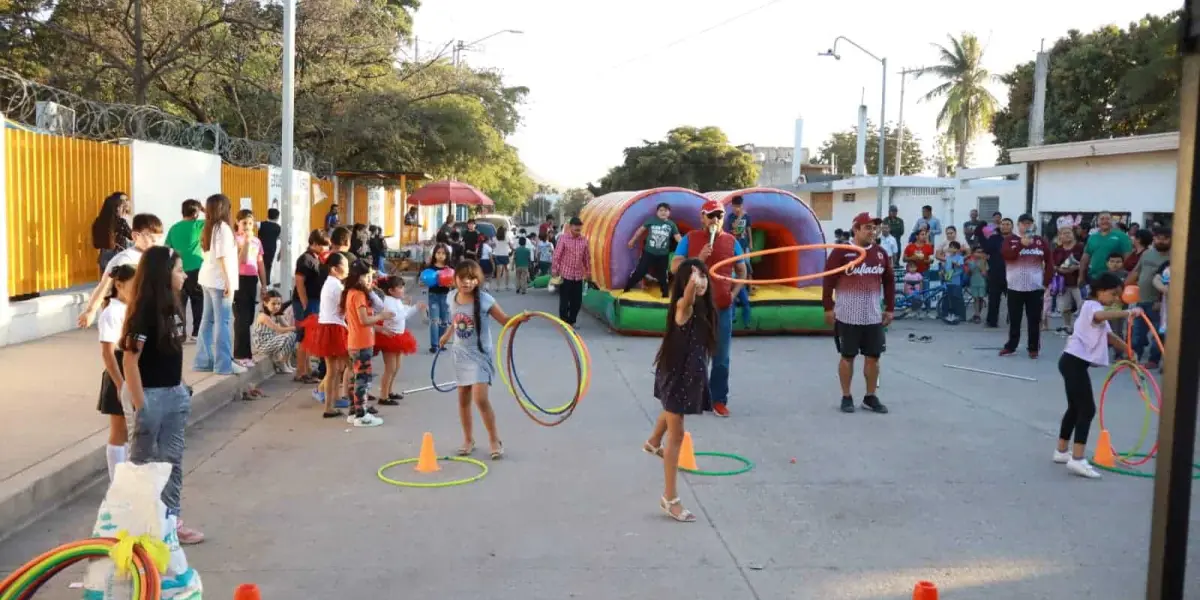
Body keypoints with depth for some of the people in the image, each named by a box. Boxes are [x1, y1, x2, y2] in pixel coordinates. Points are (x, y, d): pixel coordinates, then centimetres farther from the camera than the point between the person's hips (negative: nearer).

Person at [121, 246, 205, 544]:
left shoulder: (171, 307, 6)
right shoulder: (144, 311, -18)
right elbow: (130, 360, -20)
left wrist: (182, 388, 13)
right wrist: (139, 404, -19)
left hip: (175, 394, 8)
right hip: (152, 395, -8)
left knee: (172, 460, 13)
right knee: (142, 461, 7)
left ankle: (171, 520, 22)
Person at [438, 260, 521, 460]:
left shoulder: (484, 300, -16)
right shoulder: (453, 299, -1)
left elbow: (505, 320, -11)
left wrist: (519, 318, -30)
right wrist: (446, 336, 31)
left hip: (480, 355, -5)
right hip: (461, 355, 5)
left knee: (480, 399, -14)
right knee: (463, 399, 12)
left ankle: (495, 440, 3)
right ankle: (468, 440, 27)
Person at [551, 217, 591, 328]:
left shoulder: (584, 240, 4)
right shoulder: (564, 239, -6)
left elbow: (587, 257, 11)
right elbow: (557, 256, -6)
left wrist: (587, 272, 13)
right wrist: (555, 272, -8)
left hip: (578, 276, 4)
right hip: (565, 275, -4)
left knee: (577, 301, 7)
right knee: (564, 301, 1)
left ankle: (571, 322, 23)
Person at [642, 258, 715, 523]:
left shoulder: (703, 306, -3)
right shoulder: (682, 306, -27)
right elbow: (688, 294, -54)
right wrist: (691, 283, -74)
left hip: (691, 372, 9)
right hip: (676, 373, -9)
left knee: (672, 411, 36)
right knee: (676, 435, -3)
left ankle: (653, 443, 68)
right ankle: (670, 498, 6)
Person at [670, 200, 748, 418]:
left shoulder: (731, 242, 8)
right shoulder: (690, 239, 2)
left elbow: (742, 271, 16)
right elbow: (674, 267, -5)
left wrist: (734, 293, 3)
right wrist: (698, 258, -17)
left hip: (723, 307, 2)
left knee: (721, 357, 3)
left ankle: (719, 400, 11)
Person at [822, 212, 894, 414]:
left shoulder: (880, 253, 7)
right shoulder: (841, 252, -8)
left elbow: (889, 282, 14)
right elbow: (828, 281, -8)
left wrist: (890, 308, 12)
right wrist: (828, 308, -9)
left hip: (874, 316, 5)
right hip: (847, 316, -5)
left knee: (873, 356, 8)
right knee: (847, 356, 5)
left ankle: (871, 397, 21)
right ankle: (846, 397, 15)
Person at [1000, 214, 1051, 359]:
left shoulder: (1040, 241, 5)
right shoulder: (1010, 239, 2)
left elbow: (1049, 261, 7)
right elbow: (1007, 255, -15)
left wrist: (1046, 282, 1)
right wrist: (1022, 244, -23)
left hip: (1036, 287, 1)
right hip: (1015, 287, -1)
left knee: (1034, 320, 4)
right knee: (1014, 319, 7)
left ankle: (1034, 348, 12)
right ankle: (1011, 346, 15)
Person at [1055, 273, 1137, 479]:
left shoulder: (1095, 308, 23)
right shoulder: (1092, 305, -10)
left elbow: (1109, 336, 31)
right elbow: (1100, 316, -36)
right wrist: (1127, 313, -45)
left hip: (1073, 361, 11)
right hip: (1074, 362, -11)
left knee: (1075, 408, 18)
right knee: (1087, 409, -11)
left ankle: (1061, 452, 27)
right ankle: (1077, 460, -15)